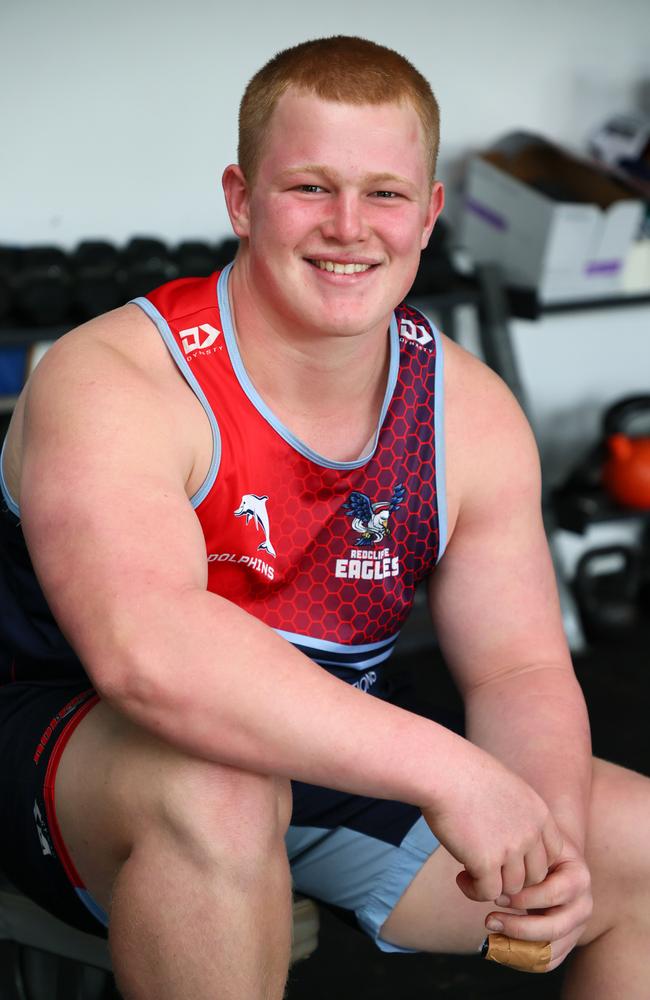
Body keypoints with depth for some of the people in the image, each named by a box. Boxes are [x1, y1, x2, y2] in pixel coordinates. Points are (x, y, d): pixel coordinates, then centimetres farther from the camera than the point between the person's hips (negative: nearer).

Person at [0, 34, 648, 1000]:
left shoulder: (474, 414, -2)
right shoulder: (111, 379, -22)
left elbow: (520, 668, -3)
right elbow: (145, 648, -39)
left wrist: (549, 836, -24)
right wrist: (445, 771, -42)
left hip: (335, 765, 6)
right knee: (217, 791, -40)